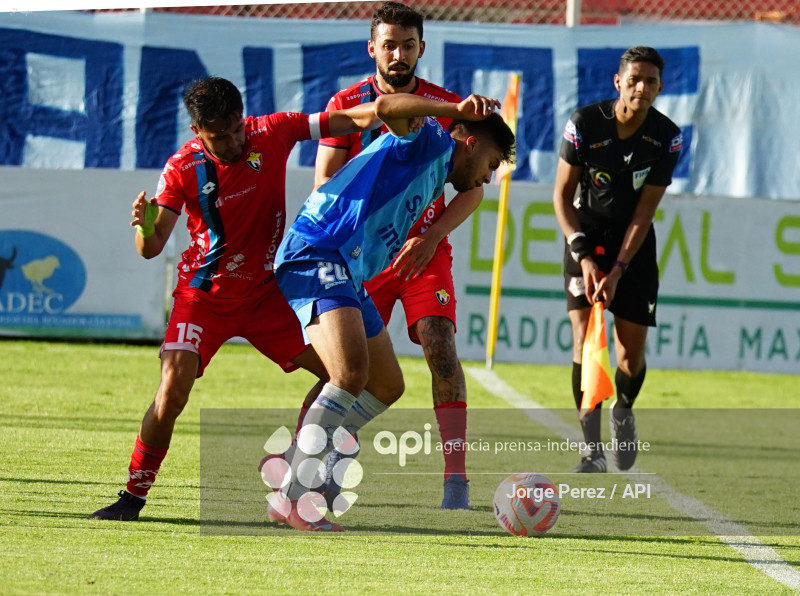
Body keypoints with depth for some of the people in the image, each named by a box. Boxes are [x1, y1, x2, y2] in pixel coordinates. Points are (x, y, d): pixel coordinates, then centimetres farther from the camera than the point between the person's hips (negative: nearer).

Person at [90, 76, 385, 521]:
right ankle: (134, 496, -6)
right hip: (204, 296, -3)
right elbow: (151, 249, -13)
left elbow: (351, 120, -4)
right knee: (173, 388, -21)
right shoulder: (183, 168, -13)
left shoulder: (273, 133, -9)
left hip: (265, 293, 3)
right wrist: (146, 227, -35)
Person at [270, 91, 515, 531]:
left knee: (387, 387, 17)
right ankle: (292, 499, -27)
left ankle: (298, 465, 26)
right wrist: (457, 111, -33)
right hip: (316, 255, -11)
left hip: (348, 274, 11)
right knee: (352, 374, -27)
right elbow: (386, 107, -24)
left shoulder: (436, 176, 27)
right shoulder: (430, 142, -2)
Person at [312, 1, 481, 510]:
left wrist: (431, 237, -12)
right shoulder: (346, 105, 1)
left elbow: (472, 190, 1)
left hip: (425, 250, -1)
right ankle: (337, 450, 23)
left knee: (438, 342, -18)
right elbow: (324, 182, -2)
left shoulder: (447, 108, 0)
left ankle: (456, 473, -22)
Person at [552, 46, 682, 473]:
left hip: (634, 243, 1)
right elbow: (562, 195, -7)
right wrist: (583, 256, -16)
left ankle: (623, 411, 32)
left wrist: (618, 270, -16)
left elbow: (644, 211, -10)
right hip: (586, 235, -1)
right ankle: (593, 450, -12)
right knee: (584, 338, -16)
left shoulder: (667, 138, -13)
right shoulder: (584, 124, -16)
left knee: (631, 355, -3)